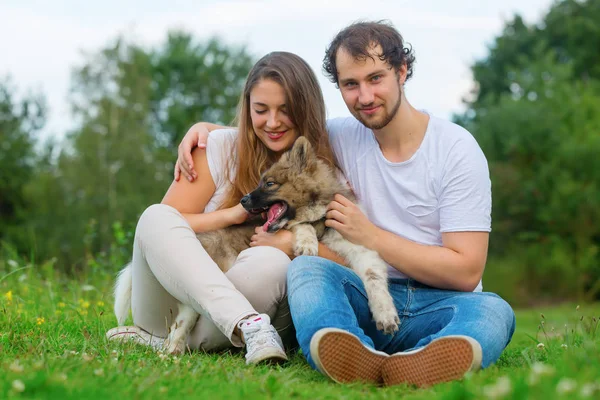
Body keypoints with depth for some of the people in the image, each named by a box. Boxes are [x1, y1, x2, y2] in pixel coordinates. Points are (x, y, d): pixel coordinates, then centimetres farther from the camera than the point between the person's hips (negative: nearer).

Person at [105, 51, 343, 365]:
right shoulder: (221, 148, 1)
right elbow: (163, 223, -3)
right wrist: (232, 214, -16)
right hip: (182, 299, 1)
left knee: (273, 261, -32)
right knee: (156, 218, -25)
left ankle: (168, 340, -19)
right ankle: (249, 324, -39)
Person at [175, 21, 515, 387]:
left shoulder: (457, 148, -4)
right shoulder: (342, 137, 8)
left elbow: (466, 271, -9)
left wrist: (370, 235, -10)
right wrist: (205, 129, 4)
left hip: (438, 305, -2)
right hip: (367, 300, 2)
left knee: (493, 310, -34)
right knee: (305, 267, -27)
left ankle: (422, 363, -65)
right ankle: (355, 354, -58)